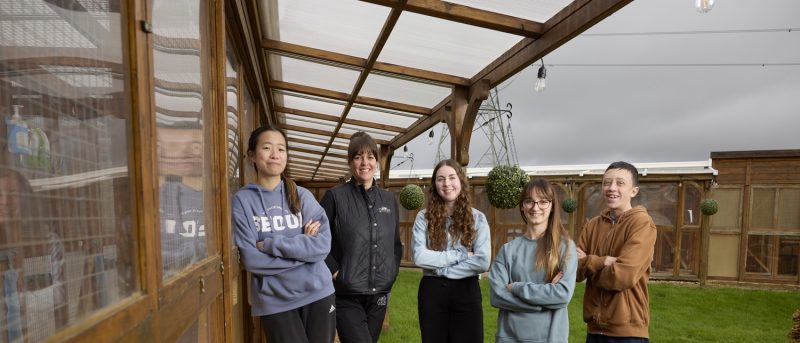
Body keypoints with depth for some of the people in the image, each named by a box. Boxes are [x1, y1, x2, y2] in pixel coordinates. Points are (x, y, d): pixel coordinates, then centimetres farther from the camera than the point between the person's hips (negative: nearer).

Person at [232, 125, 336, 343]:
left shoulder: (302, 196, 0)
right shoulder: (243, 200, -4)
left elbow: (322, 245, -11)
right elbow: (251, 259, -11)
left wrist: (269, 244, -15)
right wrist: (302, 247, -13)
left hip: (317, 294, 2)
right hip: (274, 302, -2)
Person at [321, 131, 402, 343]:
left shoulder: (389, 199, 6)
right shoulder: (336, 196, -8)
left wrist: (392, 272, 5)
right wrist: (334, 271, -12)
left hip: (379, 295, 5)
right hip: (346, 296, -4)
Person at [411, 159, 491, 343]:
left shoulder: (477, 218, -2)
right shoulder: (424, 217, -2)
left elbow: (483, 262, -12)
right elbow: (419, 257, -14)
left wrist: (441, 269, -12)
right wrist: (461, 255, -14)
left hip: (466, 291, 0)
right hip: (431, 291, 1)